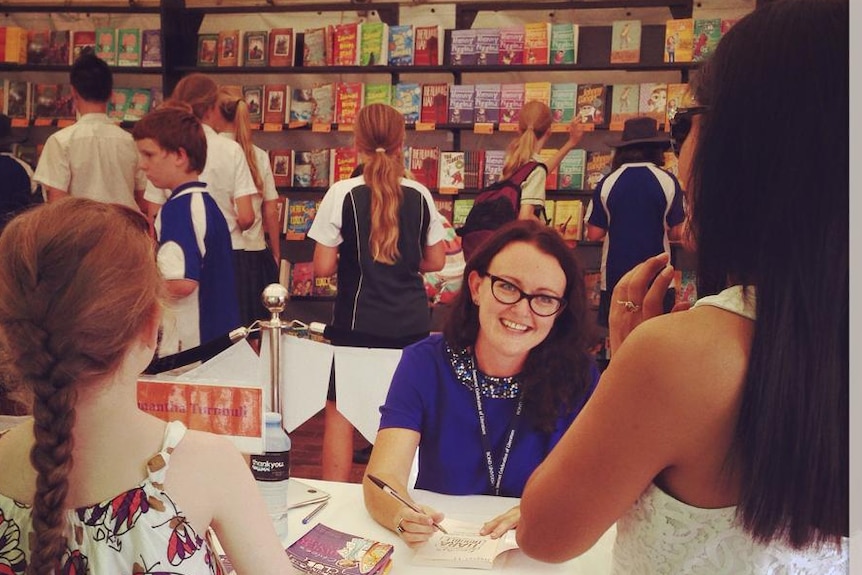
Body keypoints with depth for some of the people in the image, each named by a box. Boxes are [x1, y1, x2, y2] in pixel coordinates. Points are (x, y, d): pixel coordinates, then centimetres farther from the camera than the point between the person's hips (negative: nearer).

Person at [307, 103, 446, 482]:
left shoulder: (343, 194, -9)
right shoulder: (420, 195, 0)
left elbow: (322, 268, -9)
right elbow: (435, 261, 7)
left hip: (357, 322, -3)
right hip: (411, 323, 3)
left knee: (339, 411, 10)